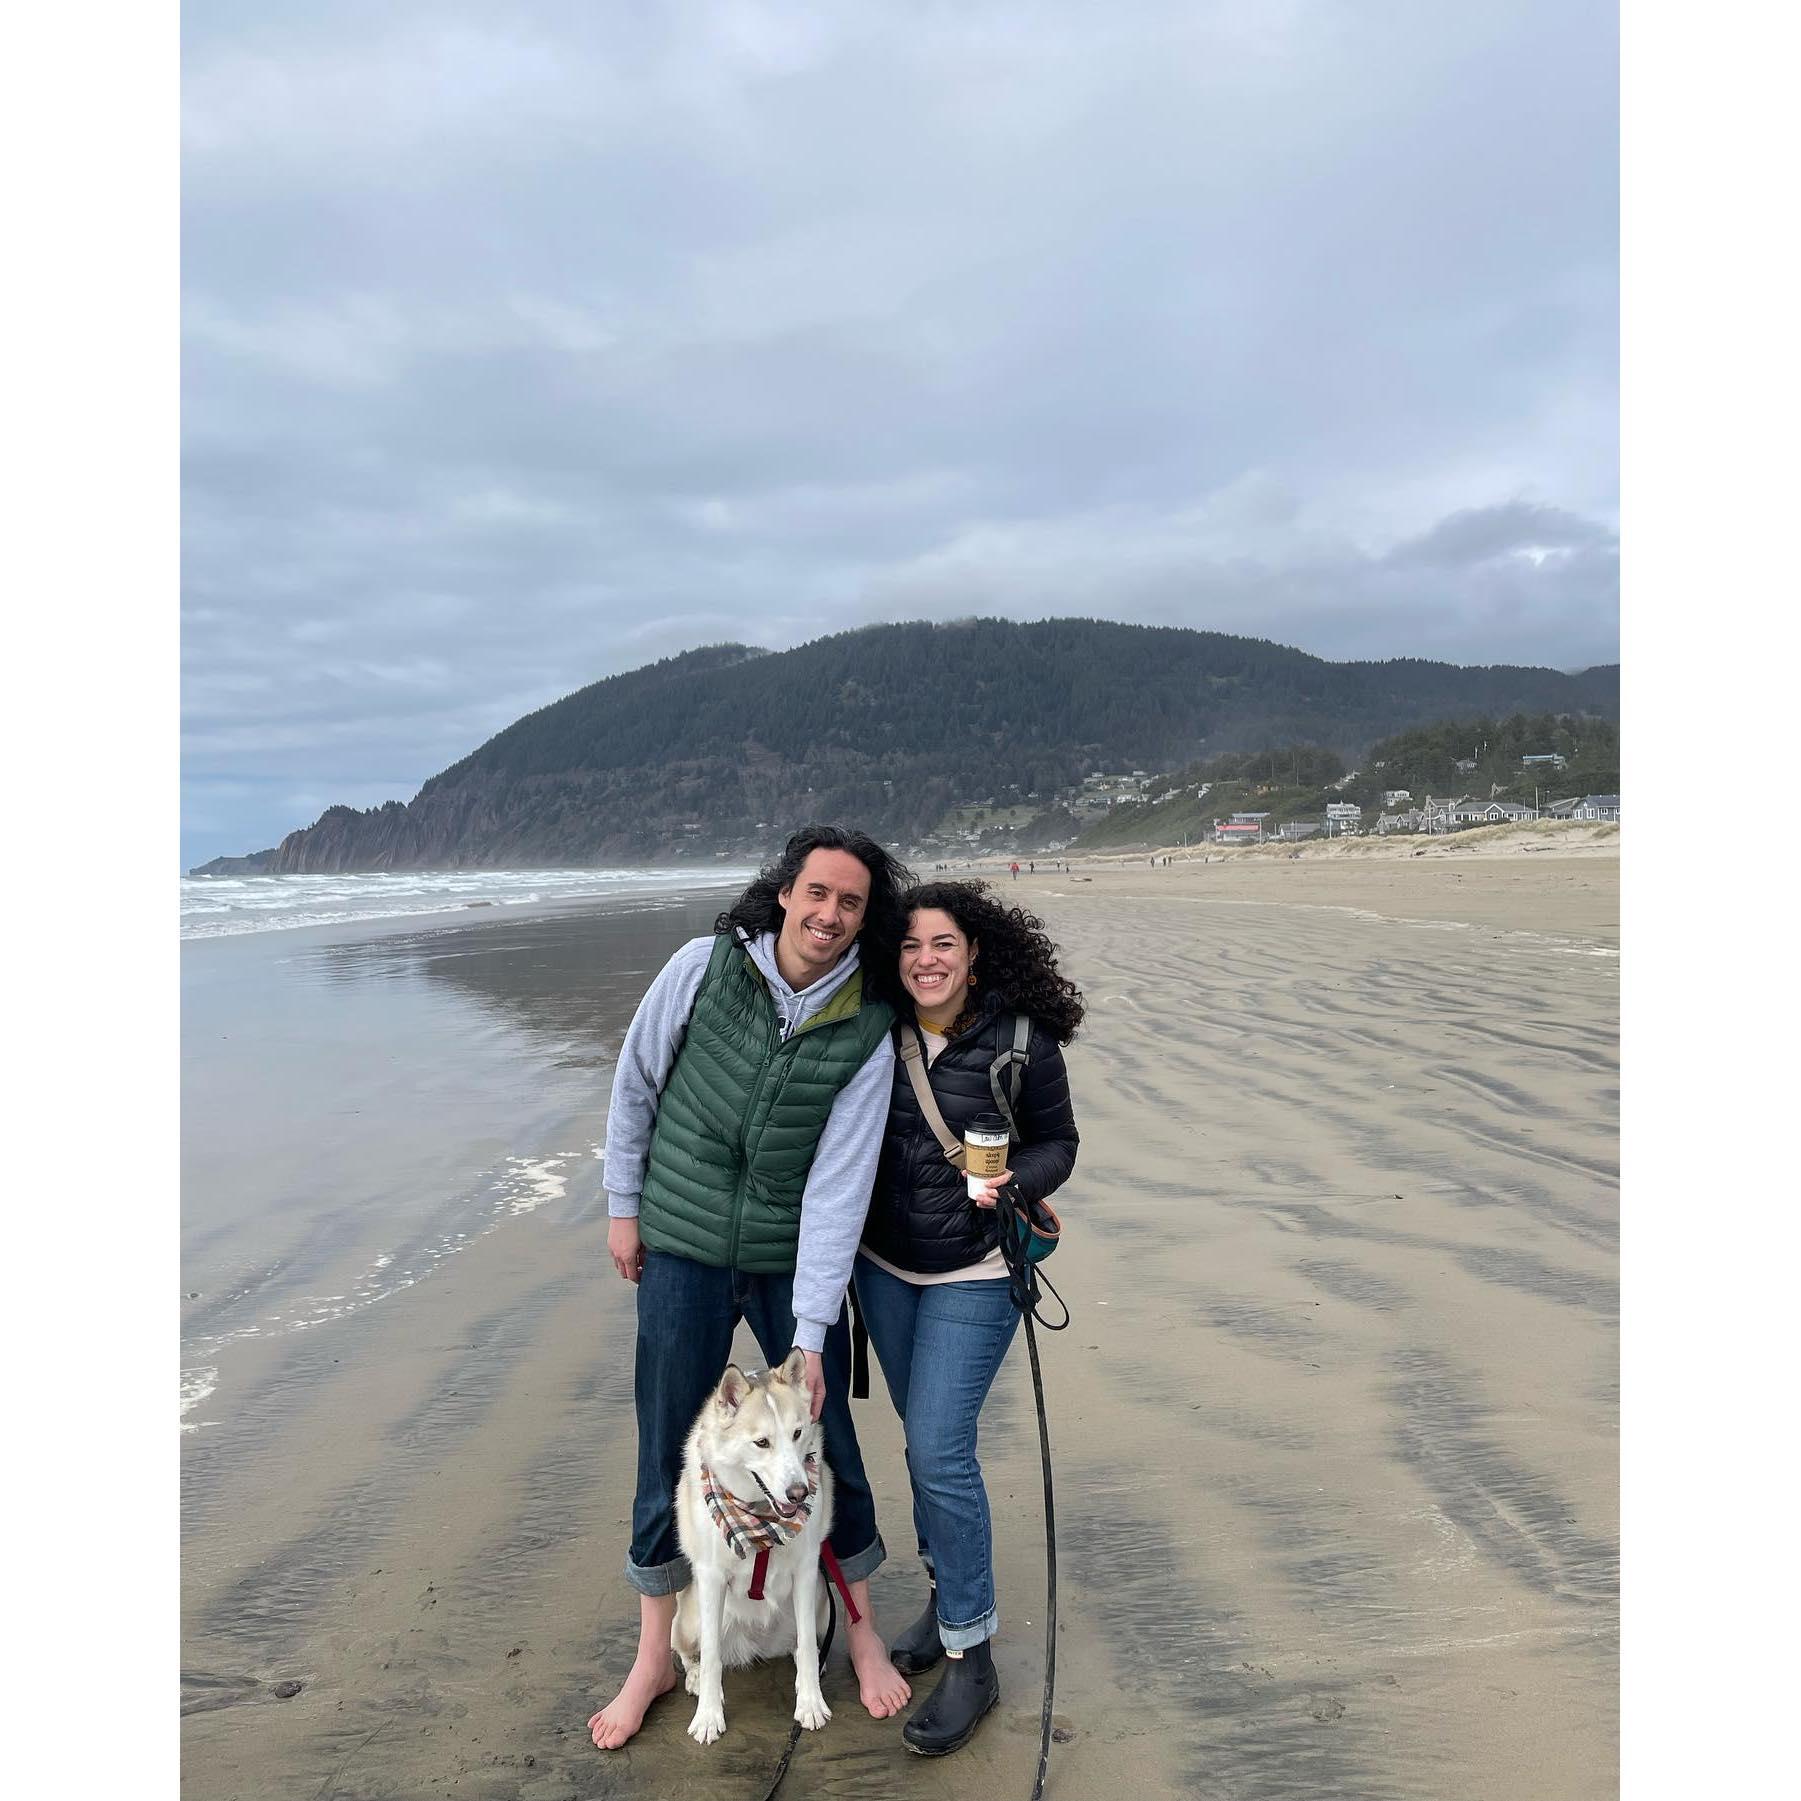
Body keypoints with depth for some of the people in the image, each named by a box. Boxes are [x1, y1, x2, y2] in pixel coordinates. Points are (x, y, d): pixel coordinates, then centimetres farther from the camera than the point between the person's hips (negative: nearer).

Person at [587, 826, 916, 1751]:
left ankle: (862, 1631, 36)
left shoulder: (867, 1032, -14)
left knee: (826, 1441, 12)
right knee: (667, 1453, 11)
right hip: (683, 1249, 0)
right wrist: (623, 1204, 4)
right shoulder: (704, 966, -13)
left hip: (796, 1258, 0)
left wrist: (810, 1335, -15)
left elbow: (838, 1185, -15)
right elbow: (635, 1083, 0)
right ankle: (653, 1658, 33)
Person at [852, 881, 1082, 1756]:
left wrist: (1014, 1183, -24)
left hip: (973, 1273, -4)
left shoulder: (1022, 1042, -16)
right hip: (883, 1264, 5)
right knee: (922, 1438, 18)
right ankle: (944, 1591, 39)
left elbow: (1058, 1142, -5)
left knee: (941, 1449, -5)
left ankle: (969, 1658, 13)